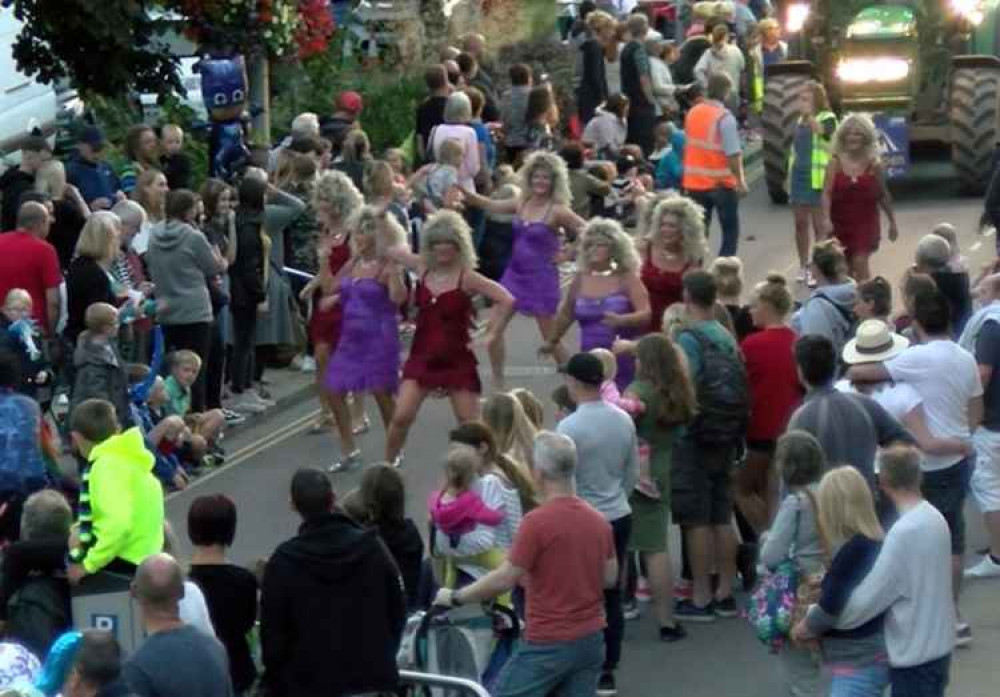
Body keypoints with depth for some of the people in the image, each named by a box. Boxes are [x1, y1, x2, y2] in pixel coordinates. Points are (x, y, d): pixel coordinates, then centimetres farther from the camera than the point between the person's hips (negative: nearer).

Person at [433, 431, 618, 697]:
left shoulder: (537, 521, -17)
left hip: (549, 644, -7)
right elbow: (610, 578, 15)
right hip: (591, 640, 7)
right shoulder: (599, 521, 5)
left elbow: (505, 579, -15)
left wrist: (454, 597, -3)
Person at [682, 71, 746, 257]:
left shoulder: (692, 113, 4)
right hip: (721, 183, -5)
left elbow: (688, 146, 10)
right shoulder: (725, 118, -16)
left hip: (694, 181, 5)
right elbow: (733, 154, -19)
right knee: (730, 231, 6)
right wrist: (740, 181, -11)